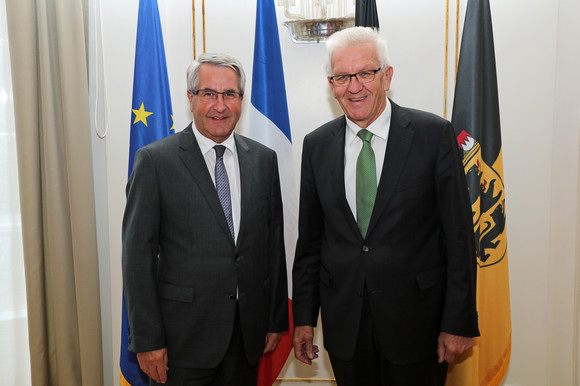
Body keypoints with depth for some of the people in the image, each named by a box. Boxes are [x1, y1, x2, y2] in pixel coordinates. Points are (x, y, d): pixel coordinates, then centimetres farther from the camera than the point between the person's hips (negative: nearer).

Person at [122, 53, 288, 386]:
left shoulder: (264, 159, 5)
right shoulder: (155, 160, -7)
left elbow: (274, 243, 7)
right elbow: (138, 255, -8)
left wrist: (277, 320, 8)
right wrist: (147, 339, -9)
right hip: (182, 336, -3)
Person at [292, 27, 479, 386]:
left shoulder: (435, 134, -8)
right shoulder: (317, 145, 2)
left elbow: (459, 235, -7)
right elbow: (310, 240, 5)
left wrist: (459, 323, -7)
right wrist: (304, 317, 5)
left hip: (416, 320, -2)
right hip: (343, 323, 3)